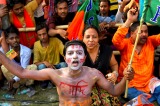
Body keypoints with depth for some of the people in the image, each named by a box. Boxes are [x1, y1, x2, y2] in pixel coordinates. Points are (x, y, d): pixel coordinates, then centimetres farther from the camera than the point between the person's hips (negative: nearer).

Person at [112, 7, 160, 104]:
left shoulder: (150, 42, 9)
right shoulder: (126, 44, -3)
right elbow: (116, 40, -23)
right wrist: (129, 20, -27)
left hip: (148, 82, 4)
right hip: (129, 84, -3)